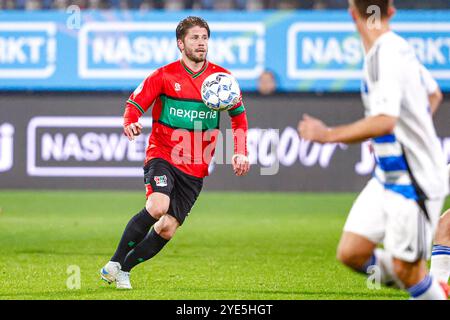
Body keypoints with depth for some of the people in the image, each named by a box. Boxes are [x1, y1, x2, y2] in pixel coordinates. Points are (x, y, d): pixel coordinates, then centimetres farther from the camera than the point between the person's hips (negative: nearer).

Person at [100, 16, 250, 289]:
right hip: (163, 156, -3)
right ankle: (114, 264, -17)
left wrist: (241, 153, 3)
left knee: (168, 229, -5)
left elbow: (239, 115, 14)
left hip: (195, 170, 3)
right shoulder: (165, 76, -3)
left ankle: (124, 270, 14)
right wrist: (131, 123, -26)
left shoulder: (221, 77, 4)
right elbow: (135, 103, -3)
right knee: (158, 206, -29)